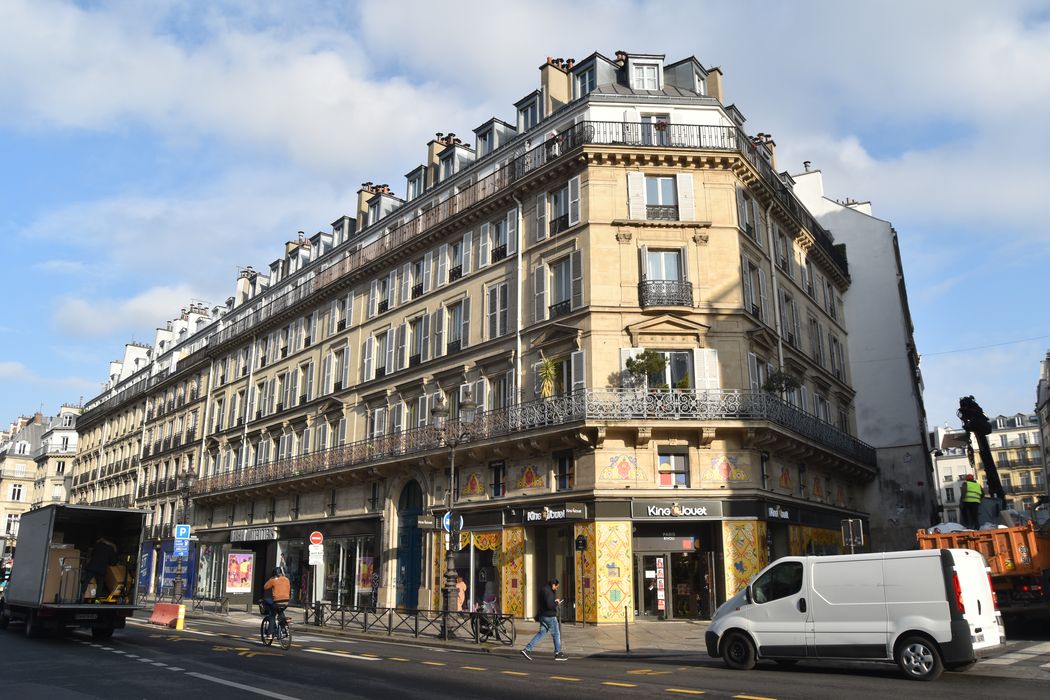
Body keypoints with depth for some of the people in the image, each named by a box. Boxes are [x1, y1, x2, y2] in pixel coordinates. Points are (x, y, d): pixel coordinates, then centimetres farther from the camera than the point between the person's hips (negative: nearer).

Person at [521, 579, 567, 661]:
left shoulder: (544, 590, 14)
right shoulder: (547, 592, -18)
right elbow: (549, 605, -27)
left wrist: (556, 601, 11)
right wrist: (557, 603, -9)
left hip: (543, 616, 10)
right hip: (549, 616, -10)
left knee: (541, 633, 10)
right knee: (556, 634, 4)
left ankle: (527, 649, 2)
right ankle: (558, 654, 12)